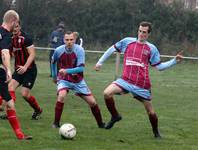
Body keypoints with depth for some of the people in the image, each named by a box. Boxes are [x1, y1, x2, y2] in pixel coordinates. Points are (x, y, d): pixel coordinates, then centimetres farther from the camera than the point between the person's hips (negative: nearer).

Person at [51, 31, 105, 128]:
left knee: (92, 102, 0)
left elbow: (81, 68, -26)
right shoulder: (58, 51, -14)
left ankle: (100, 123, 22)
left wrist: (67, 71, -37)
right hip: (64, 80, -1)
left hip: (78, 80, 1)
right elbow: (53, 62, 9)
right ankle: (56, 123, -18)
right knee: (61, 96, -31)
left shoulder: (79, 50, -19)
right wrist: (54, 76, 16)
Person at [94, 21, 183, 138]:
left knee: (151, 112, 5)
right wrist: (100, 62, 17)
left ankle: (156, 132, 34)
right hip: (126, 80, 0)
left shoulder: (151, 48, 5)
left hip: (142, 85, 0)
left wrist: (174, 61, -1)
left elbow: (159, 66, 10)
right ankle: (115, 116, 2)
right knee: (107, 93, -23)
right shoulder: (127, 42, 5)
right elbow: (112, 49, 18)